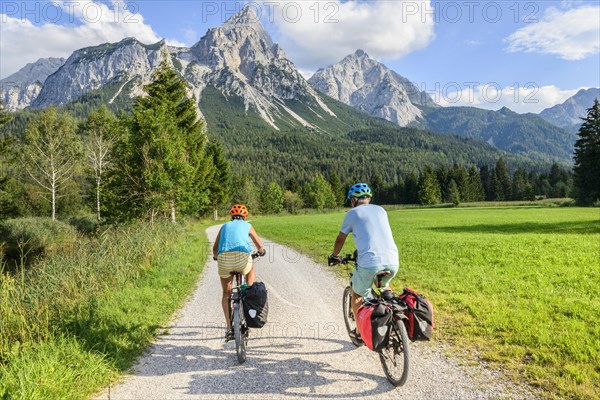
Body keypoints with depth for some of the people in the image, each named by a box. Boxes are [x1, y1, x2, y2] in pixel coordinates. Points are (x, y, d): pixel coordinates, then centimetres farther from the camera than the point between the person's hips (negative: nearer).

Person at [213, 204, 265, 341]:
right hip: (242, 257, -1)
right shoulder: (247, 226, 22)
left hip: (224, 259, 2)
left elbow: (215, 248, 28)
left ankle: (229, 328, 12)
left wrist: (216, 256, 50)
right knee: (251, 271, 35)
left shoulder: (225, 226, 27)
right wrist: (261, 251, 48)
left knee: (226, 293, 17)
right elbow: (260, 246, 25)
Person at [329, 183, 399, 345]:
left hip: (369, 263, -4)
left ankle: (359, 332, 29)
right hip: (393, 262, 5)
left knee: (357, 295, 22)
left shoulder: (352, 213, 8)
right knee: (383, 287, 37)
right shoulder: (381, 211, 21)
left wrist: (334, 256, 37)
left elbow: (340, 240, 17)